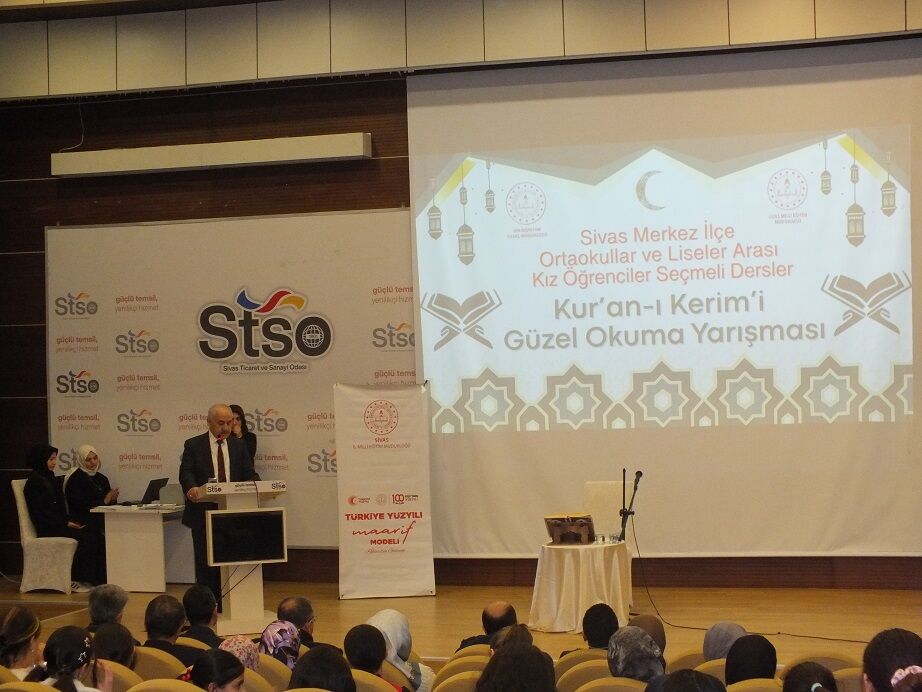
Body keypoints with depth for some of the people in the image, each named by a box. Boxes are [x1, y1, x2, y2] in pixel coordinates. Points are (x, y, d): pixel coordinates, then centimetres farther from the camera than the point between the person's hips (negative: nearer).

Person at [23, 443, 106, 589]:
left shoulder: (51, 479, 19)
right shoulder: (34, 482, -8)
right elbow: (40, 512, -14)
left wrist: (68, 521, 4)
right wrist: (65, 523, -14)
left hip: (59, 525, 8)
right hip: (47, 529, -8)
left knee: (96, 537, -13)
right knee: (86, 537, -25)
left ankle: (95, 578, -17)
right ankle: (75, 580, -18)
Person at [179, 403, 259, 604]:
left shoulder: (238, 445, 11)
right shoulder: (193, 445, 2)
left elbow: (249, 474, 6)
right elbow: (186, 473, -10)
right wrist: (191, 488, -32)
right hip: (204, 514, -2)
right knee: (206, 564, 0)